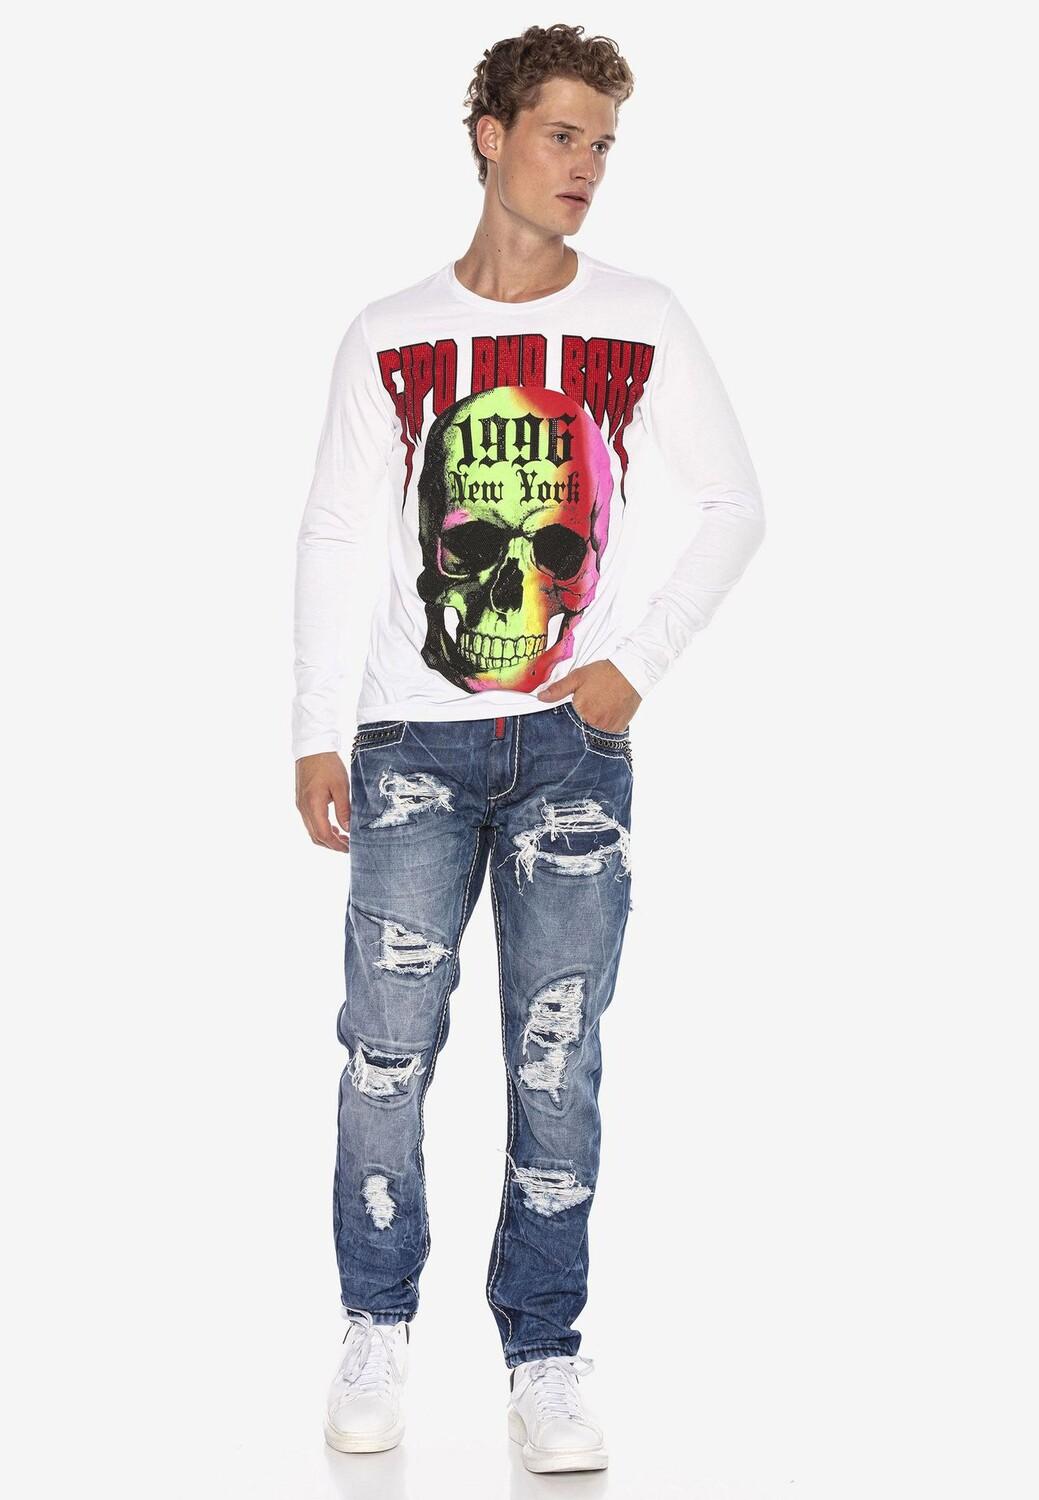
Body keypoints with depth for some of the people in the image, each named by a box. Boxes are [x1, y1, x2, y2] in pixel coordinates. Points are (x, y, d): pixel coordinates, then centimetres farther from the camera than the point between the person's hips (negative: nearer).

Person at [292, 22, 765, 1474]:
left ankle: (545, 1364, 10)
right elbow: (331, 537, 7)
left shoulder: (642, 324, 4)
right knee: (386, 1045, -2)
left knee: (557, 1064, 0)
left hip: (574, 740, 0)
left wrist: (640, 660, -2)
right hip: (415, 741, 0)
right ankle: (377, 1336, 15)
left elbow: (735, 506, 8)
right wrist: (316, 731, 1)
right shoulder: (390, 336, 4)